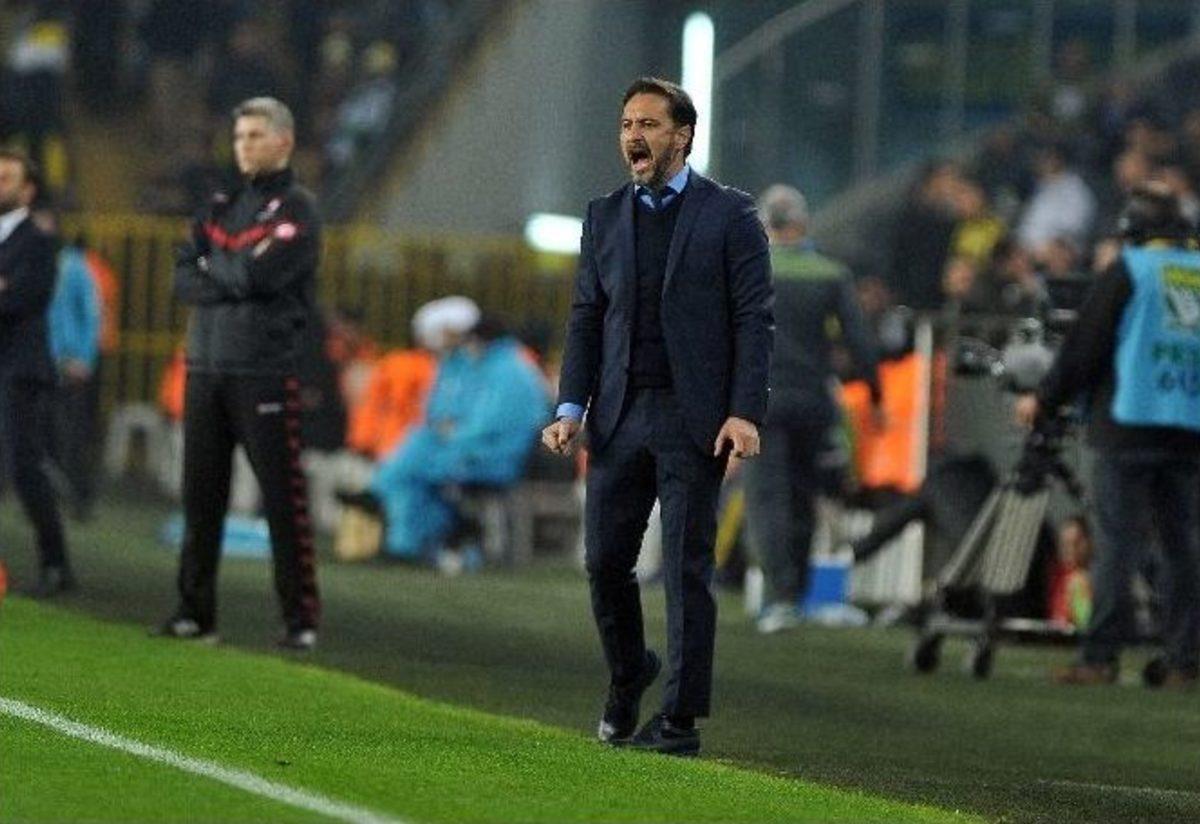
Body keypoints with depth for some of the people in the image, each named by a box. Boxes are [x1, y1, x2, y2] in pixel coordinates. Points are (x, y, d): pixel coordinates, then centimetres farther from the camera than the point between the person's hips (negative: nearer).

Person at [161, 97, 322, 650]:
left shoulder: (297, 209, -2)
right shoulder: (222, 204, 17)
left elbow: (259, 274, -17)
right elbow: (185, 281, 7)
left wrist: (211, 262, 0)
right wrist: (235, 281, -8)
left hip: (265, 372, -6)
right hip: (205, 367, 6)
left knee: (284, 498, -6)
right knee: (201, 495, 8)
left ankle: (301, 618, -3)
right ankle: (195, 611, 14)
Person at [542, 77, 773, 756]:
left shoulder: (730, 215, -1)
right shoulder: (605, 217, 12)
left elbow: (755, 318, -4)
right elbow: (587, 317, 13)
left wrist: (745, 413, -13)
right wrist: (572, 407, 2)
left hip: (693, 418, -4)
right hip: (620, 416, 4)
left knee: (687, 570, -3)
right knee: (605, 560, 4)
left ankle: (681, 718, 2)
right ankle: (628, 674, 29)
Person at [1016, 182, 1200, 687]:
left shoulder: (1128, 271, -3)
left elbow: (1086, 346, -4)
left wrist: (1044, 401, 5)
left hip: (1131, 423, -4)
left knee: (1118, 542, -4)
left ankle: (1100, 658, -8)